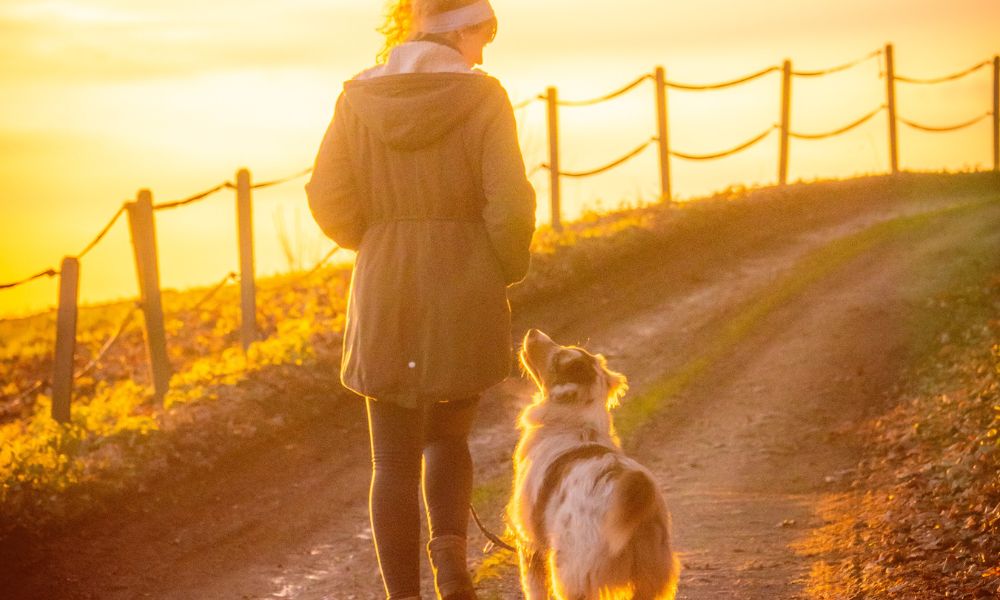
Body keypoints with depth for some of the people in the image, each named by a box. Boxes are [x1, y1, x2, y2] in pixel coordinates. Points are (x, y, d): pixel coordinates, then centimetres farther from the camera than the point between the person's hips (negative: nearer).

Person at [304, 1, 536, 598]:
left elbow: (329, 200, -1)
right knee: (448, 437, 20)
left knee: (395, 460, 9)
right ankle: (450, 549, -4)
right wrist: (505, 272, 5)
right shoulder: (482, 97, -8)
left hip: (385, 301, 1)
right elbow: (510, 204, -13)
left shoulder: (359, 97, 0)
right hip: (466, 298, -1)